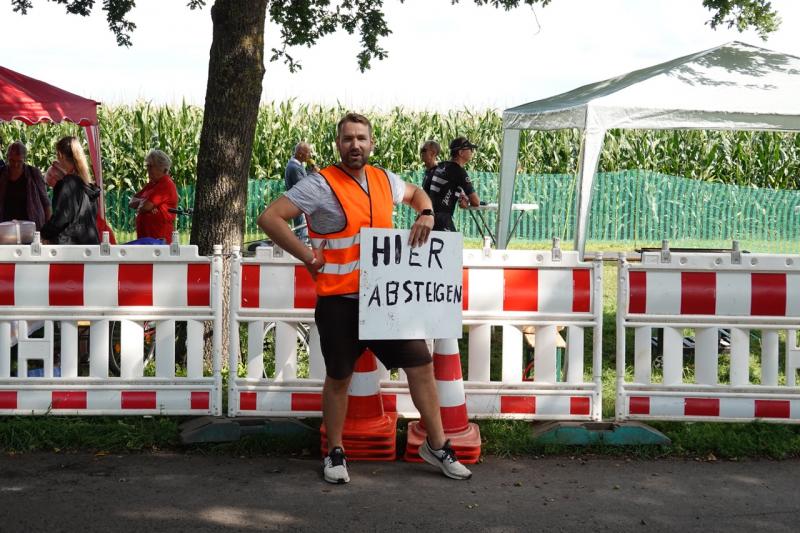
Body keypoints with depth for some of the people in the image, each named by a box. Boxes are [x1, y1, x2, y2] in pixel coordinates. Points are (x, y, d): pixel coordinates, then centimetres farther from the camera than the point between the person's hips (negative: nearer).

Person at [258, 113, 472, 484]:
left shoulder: (384, 181, 7)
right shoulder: (321, 185, -11)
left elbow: (416, 193, 29)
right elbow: (269, 218, -16)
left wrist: (426, 214, 6)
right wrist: (309, 258, -16)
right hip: (339, 301, -5)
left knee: (421, 364, 5)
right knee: (339, 377, 9)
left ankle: (437, 445, 19)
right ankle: (335, 453, 27)